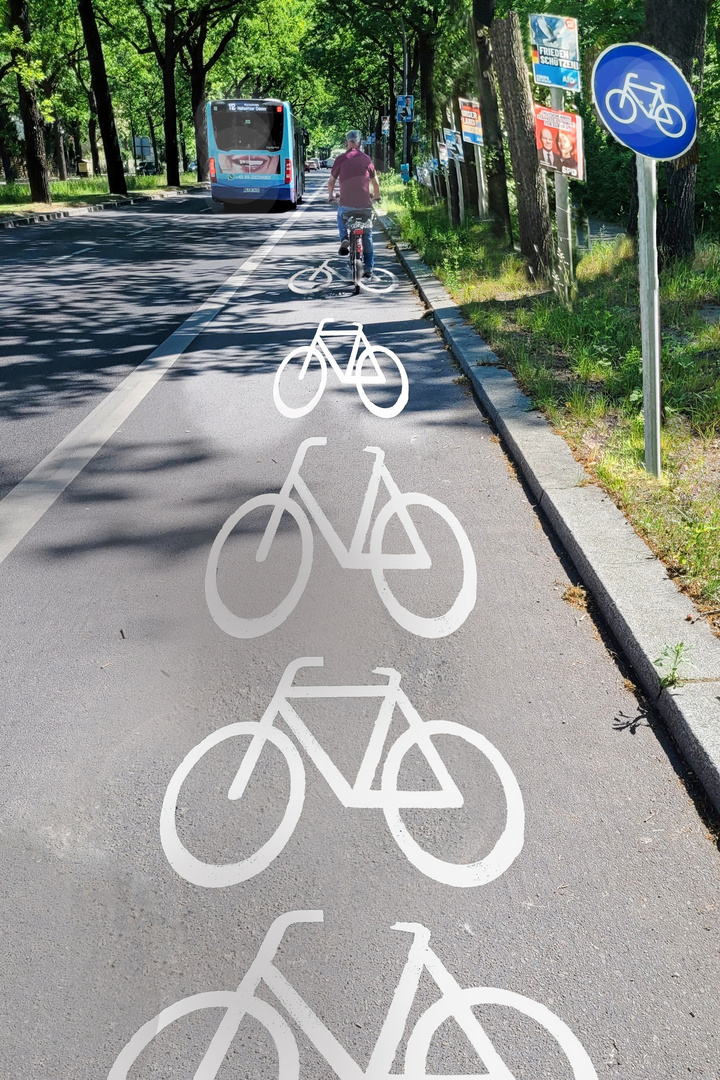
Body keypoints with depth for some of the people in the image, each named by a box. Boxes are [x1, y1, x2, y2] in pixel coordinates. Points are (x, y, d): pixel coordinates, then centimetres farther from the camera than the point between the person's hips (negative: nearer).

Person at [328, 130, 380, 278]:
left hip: (346, 205, -1)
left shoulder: (341, 159, 2)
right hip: (365, 205, 1)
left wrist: (331, 194, 29)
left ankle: (344, 239, 4)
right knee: (367, 235, 13)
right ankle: (368, 269, 11)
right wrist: (377, 196, 34)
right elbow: (375, 182, 15)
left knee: (341, 218, 31)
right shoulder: (366, 159, 7)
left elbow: (331, 181, 9)